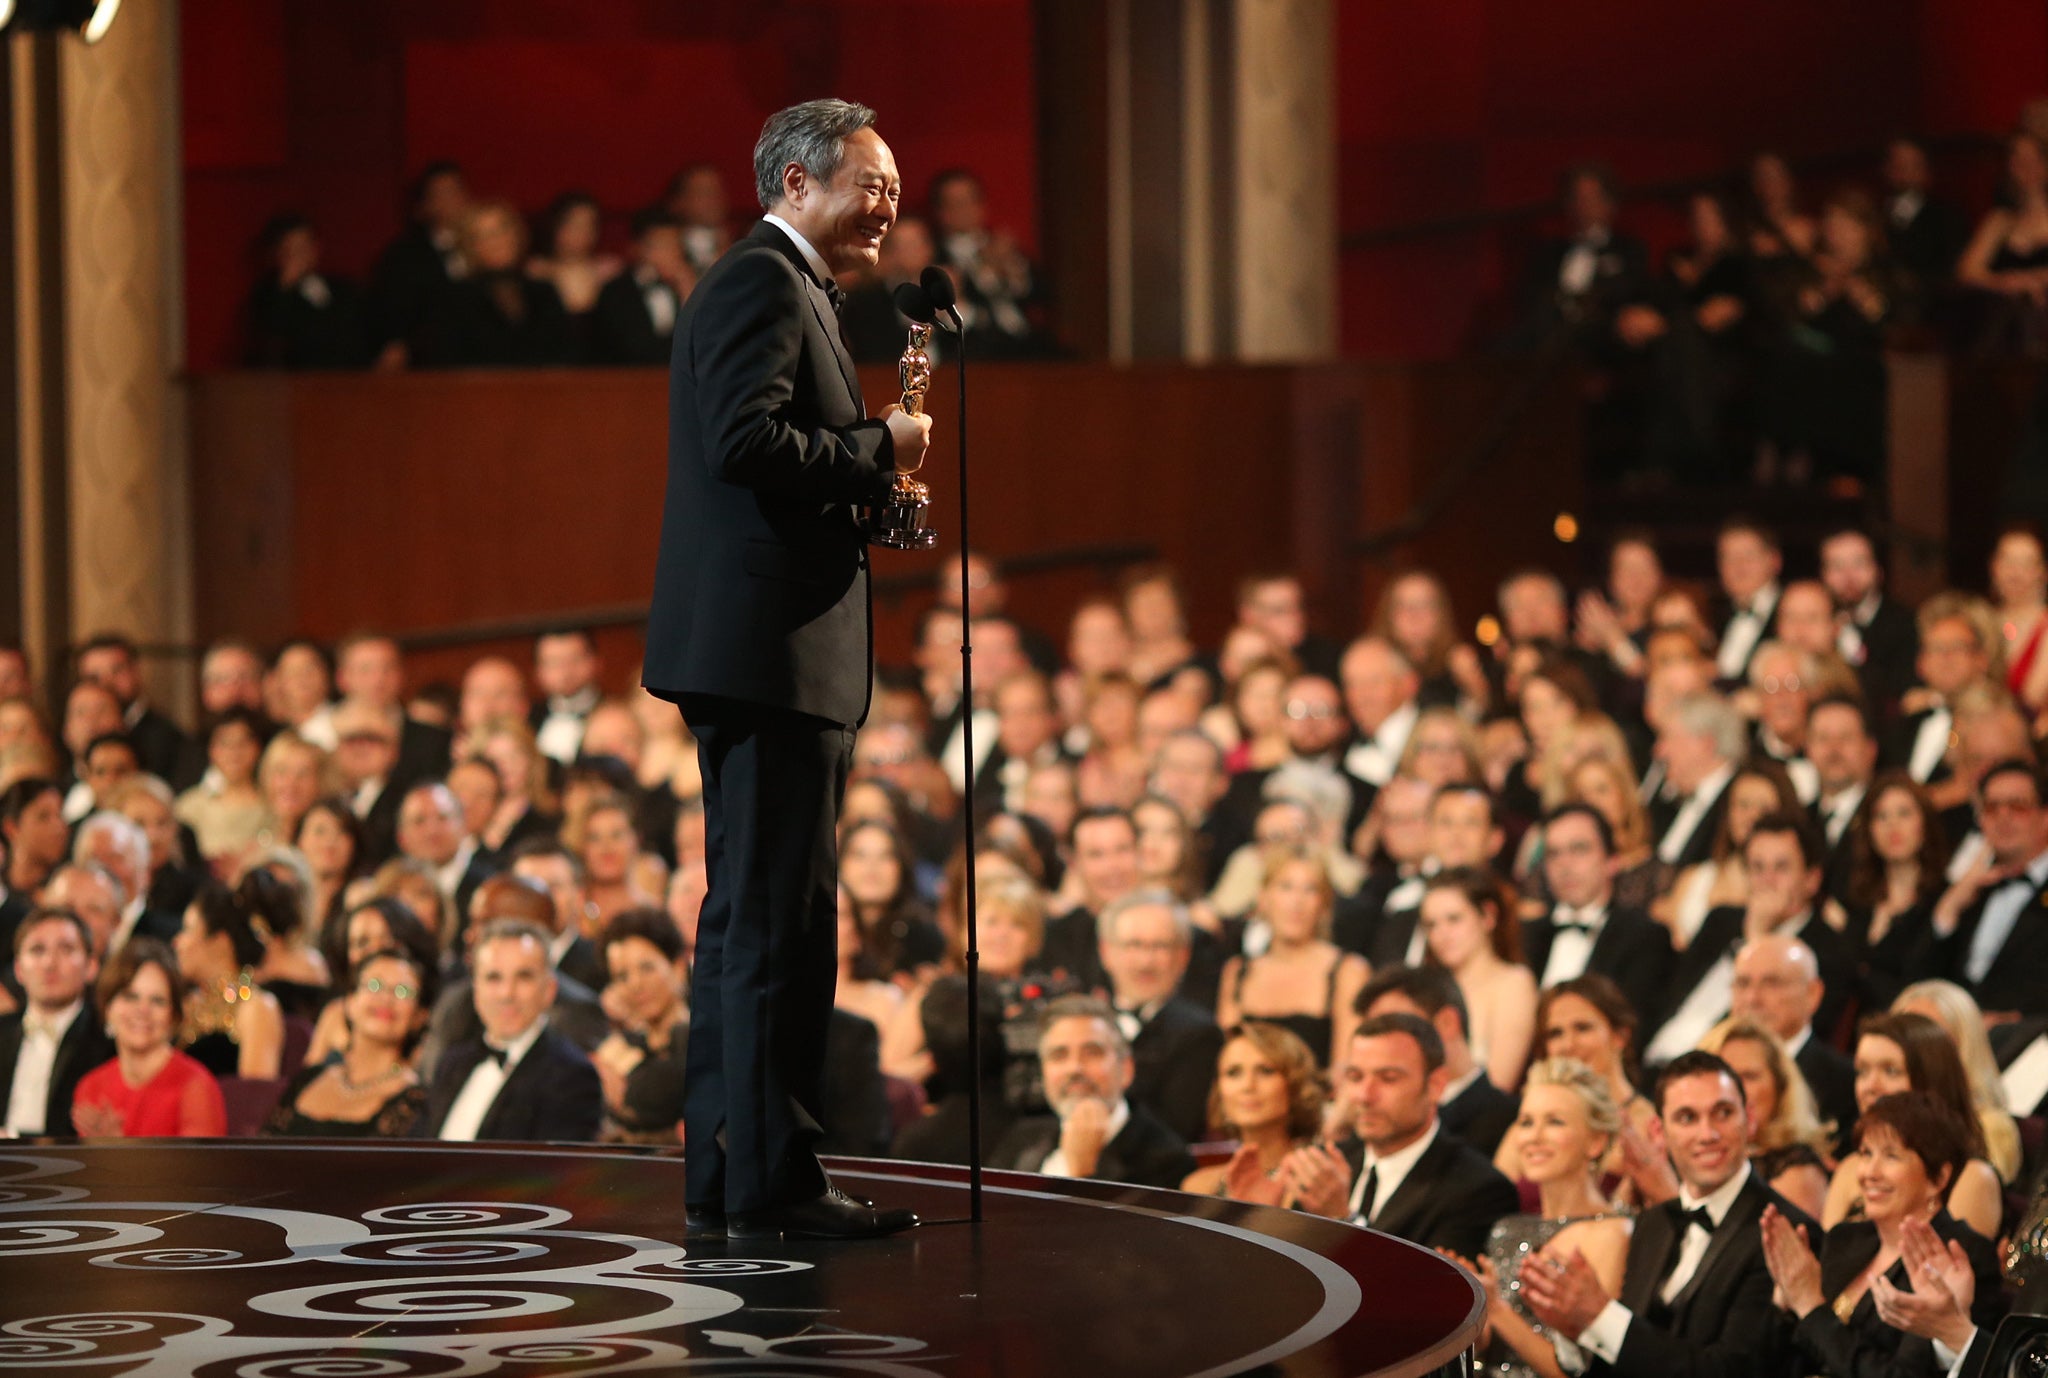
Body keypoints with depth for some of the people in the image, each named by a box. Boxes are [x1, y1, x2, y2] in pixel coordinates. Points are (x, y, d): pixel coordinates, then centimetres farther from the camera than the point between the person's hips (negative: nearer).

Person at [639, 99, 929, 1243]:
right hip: (769, 647, -11)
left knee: (749, 919, 13)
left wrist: (872, 473, 10)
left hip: (764, 662, 11)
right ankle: (772, 1178, -9)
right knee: (779, 920, -10)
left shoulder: (784, 291, 24)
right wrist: (878, 449, -13)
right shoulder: (764, 285, -10)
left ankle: (726, 1172, 17)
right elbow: (747, 440, -23)